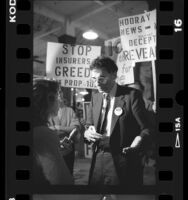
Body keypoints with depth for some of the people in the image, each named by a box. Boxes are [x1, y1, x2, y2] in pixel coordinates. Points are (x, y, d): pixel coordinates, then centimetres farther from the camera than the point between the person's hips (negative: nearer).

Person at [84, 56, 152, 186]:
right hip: (98, 160, 5)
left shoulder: (131, 95, -8)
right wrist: (87, 133, -7)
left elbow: (146, 129, -11)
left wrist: (136, 145, -30)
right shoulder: (95, 98, 10)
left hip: (124, 162, -5)